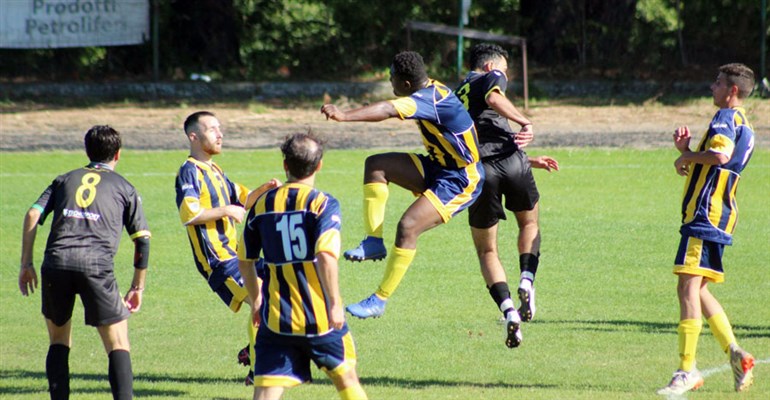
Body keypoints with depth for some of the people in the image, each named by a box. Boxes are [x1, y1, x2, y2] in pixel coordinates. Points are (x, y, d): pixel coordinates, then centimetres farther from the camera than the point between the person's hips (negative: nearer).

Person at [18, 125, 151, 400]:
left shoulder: (65, 180, 24)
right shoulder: (124, 188, 19)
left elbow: (32, 215, 10)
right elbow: (142, 240, 13)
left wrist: (26, 264, 12)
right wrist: (138, 287, 20)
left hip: (55, 263, 2)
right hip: (97, 264, -2)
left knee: (59, 341, 19)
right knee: (118, 344, 4)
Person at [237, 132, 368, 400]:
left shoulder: (262, 204, 6)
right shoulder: (323, 204, -7)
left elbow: (244, 260, 13)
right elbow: (326, 256, -21)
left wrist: (256, 300, 28)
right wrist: (335, 305, -16)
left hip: (275, 318, 2)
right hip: (320, 317, -2)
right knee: (346, 378, 19)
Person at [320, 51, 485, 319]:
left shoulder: (428, 100, -29)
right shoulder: (432, 89, 0)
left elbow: (388, 110, -45)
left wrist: (345, 115, -55)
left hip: (460, 183, -10)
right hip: (437, 168, 10)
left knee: (408, 226, -22)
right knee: (376, 165, -3)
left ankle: (380, 300, -14)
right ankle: (374, 241, -4)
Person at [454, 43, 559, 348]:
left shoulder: (459, 95, 32)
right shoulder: (491, 78, 12)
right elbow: (493, 97, -15)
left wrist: (529, 161, 39)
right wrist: (525, 123, -12)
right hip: (510, 161, -4)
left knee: (486, 251, 13)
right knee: (529, 223, 24)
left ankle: (508, 311, -7)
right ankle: (526, 283, 2)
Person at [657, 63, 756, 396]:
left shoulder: (726, 118, -9)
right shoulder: (744, 127, 22)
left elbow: (720, 154, -28)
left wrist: (686, 157, -12)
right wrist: (687, 149, 12)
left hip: (705, 215, -11)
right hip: (721, 217, 11)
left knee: (688, 287, -12)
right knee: (696, 290, 16)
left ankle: (687, 370, -15)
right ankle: (735, 354, 10)